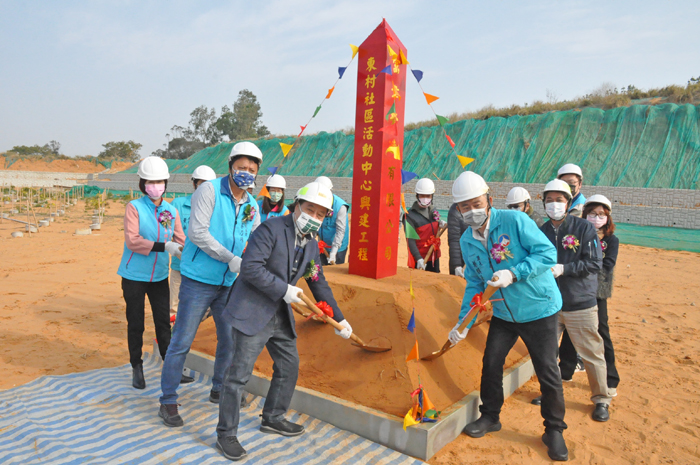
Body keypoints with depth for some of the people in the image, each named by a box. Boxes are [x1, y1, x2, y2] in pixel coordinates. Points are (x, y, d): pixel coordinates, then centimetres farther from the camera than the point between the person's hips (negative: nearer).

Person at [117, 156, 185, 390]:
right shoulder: (134, 207, -9)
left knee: (163, 321, 9)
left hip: (159, 276, 3)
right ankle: (137, 368, 25)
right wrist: (163, 246, -31)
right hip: (134, 276, -3)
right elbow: (132, 240, -21)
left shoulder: (171, 210, 3)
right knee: (135, 323, 8)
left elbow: (180, 240, 1)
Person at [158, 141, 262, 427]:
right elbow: (197, 232, -21)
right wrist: (230, 259, -23)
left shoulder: (252, 206, 7)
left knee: (230, 339, 15)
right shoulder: (209, 191, -12)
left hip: (228, 284, 6)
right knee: (182, 341, 1)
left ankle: (219, 390, 35)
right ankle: (168, 402, 17)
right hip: (198, 281, -6)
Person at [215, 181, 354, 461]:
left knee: (289, 367, 16)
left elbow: (319, 285, 15)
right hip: (252, 312, -8)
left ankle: (272, 419, 37)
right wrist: (284, 289, -22)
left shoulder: (312, 245, 7)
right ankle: (226, 434, 14)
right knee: (240, 373, -3)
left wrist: (339, 319, 16)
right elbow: (250, 267, -25)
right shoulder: (271, 229, -16)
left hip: (280, 316, 8)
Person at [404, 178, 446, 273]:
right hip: (419, 259, -6)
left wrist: (440, 224, -2)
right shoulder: (410, 215, -13)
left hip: (434, 256, 6)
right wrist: (419, 259, -27)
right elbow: (410, 239, -17)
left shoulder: (434, 211, 7)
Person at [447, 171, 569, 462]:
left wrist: (513, 274, -31)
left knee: (547, 371, 2)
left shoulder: (515, 221, -18)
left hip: (539, 309, -5)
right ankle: (490, 416, 32)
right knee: (491, 363, 9)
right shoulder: (467, 241, -1)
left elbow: (548, 253, -21)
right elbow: (474, 284, 5)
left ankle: (554, 430, 24)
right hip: (503, 313, 5)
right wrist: (463, 324, 0)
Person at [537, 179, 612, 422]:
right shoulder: (542, 232, 3)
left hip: (580, 304, -3)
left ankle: (601, 400, 26)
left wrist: (563, 269, -20)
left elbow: (594, 263, -12)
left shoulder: (584, 228, -7)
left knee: (592, 354, 6)